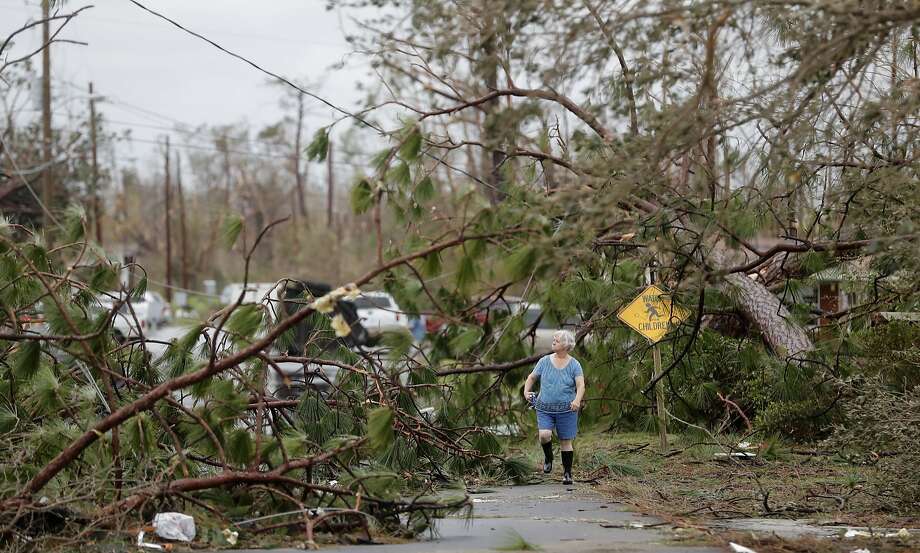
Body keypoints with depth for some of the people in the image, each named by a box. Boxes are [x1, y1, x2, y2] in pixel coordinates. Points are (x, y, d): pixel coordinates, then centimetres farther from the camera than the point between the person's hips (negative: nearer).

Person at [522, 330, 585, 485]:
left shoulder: (574, 365, -2)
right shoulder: (545, 361, 4)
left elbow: (581, 385, -13)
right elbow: (532, 377, 14)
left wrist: (577, 400, -31)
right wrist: (526, 391, -3)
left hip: (566, 410, -1)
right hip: (545, 408, 1)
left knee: (566, 442, 3)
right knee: (544, 435, -20)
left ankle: (567, 473, 16)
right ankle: (548, 457, 10)